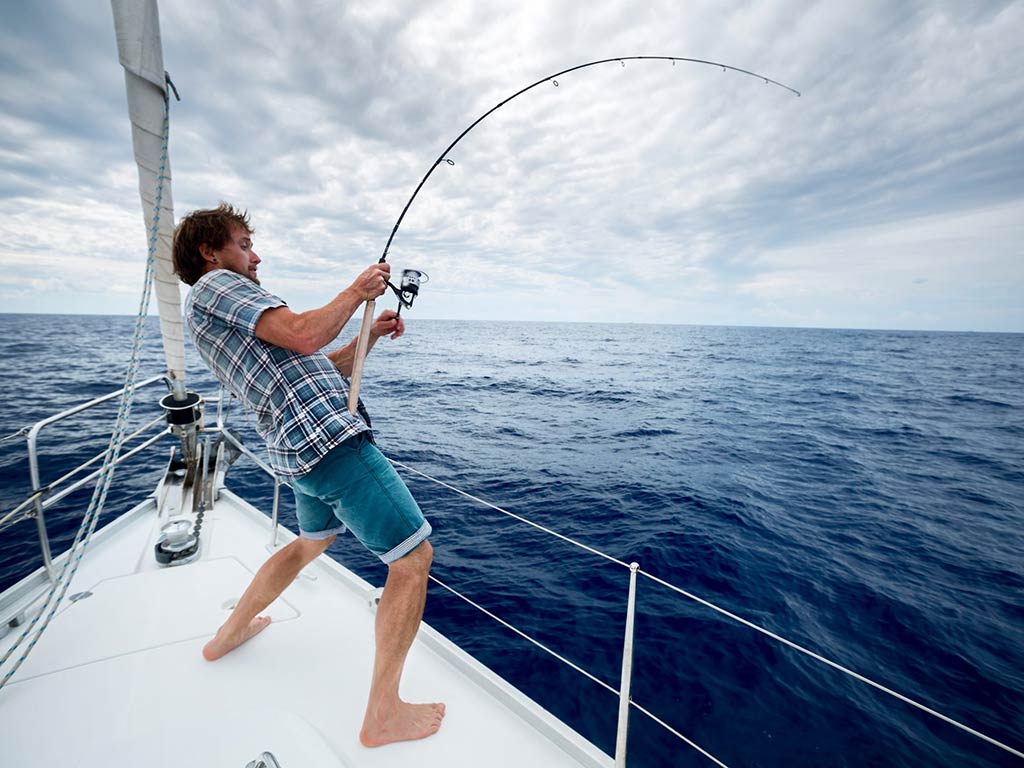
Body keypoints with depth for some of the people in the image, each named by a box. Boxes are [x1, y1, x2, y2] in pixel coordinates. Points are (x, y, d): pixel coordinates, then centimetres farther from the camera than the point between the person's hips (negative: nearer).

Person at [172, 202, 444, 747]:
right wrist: (357, 291, -4)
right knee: (413, 555, -6)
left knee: (313, 540, 33)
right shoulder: (214, 285, -1)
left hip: (300, 451, 11)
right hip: (330, 438, -11)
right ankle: (383, 715, 4)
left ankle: (229, 634, 49)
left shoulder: (225, 314, 28)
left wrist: (371, 335, 13)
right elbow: (305, 336, -20)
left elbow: (320, 369, 22)